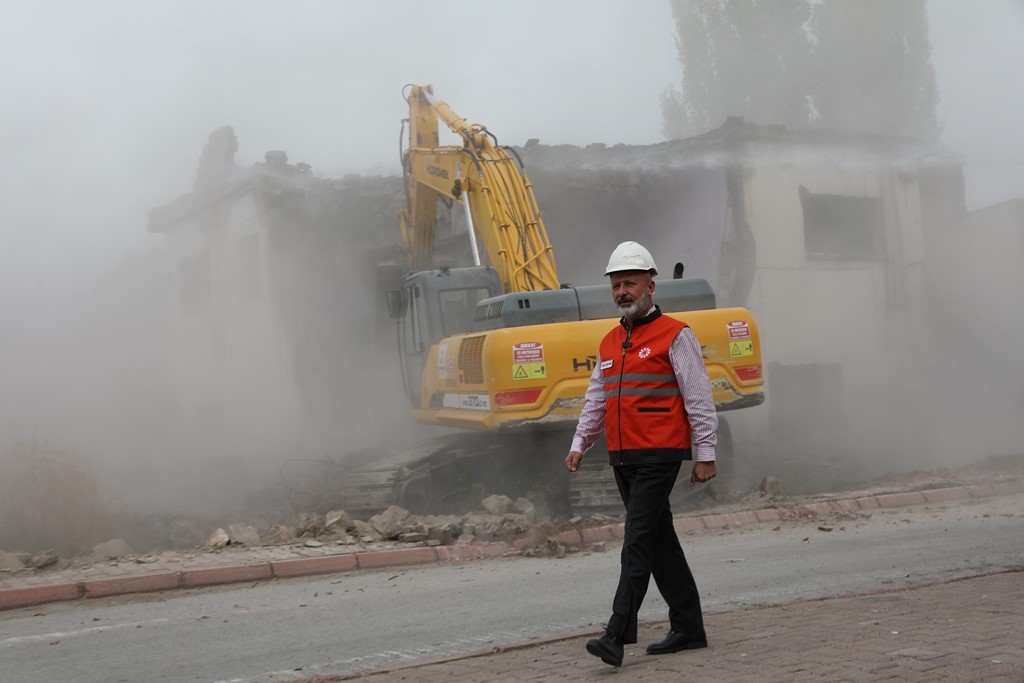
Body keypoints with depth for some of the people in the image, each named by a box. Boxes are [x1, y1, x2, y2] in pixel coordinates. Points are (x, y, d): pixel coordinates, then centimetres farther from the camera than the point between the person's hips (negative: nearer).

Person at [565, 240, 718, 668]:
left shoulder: (675, 335, -6)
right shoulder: (609, 343, 16)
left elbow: (698, 399, -7)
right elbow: (596, 401, 20)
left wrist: (705, 455, -10)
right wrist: (579, 444, 9)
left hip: (660, 456, -7)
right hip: (623, 458, 8)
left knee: (638, 542, -12)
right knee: (660, 541, 13)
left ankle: (618, 635, -13)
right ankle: (688, 628, 22)